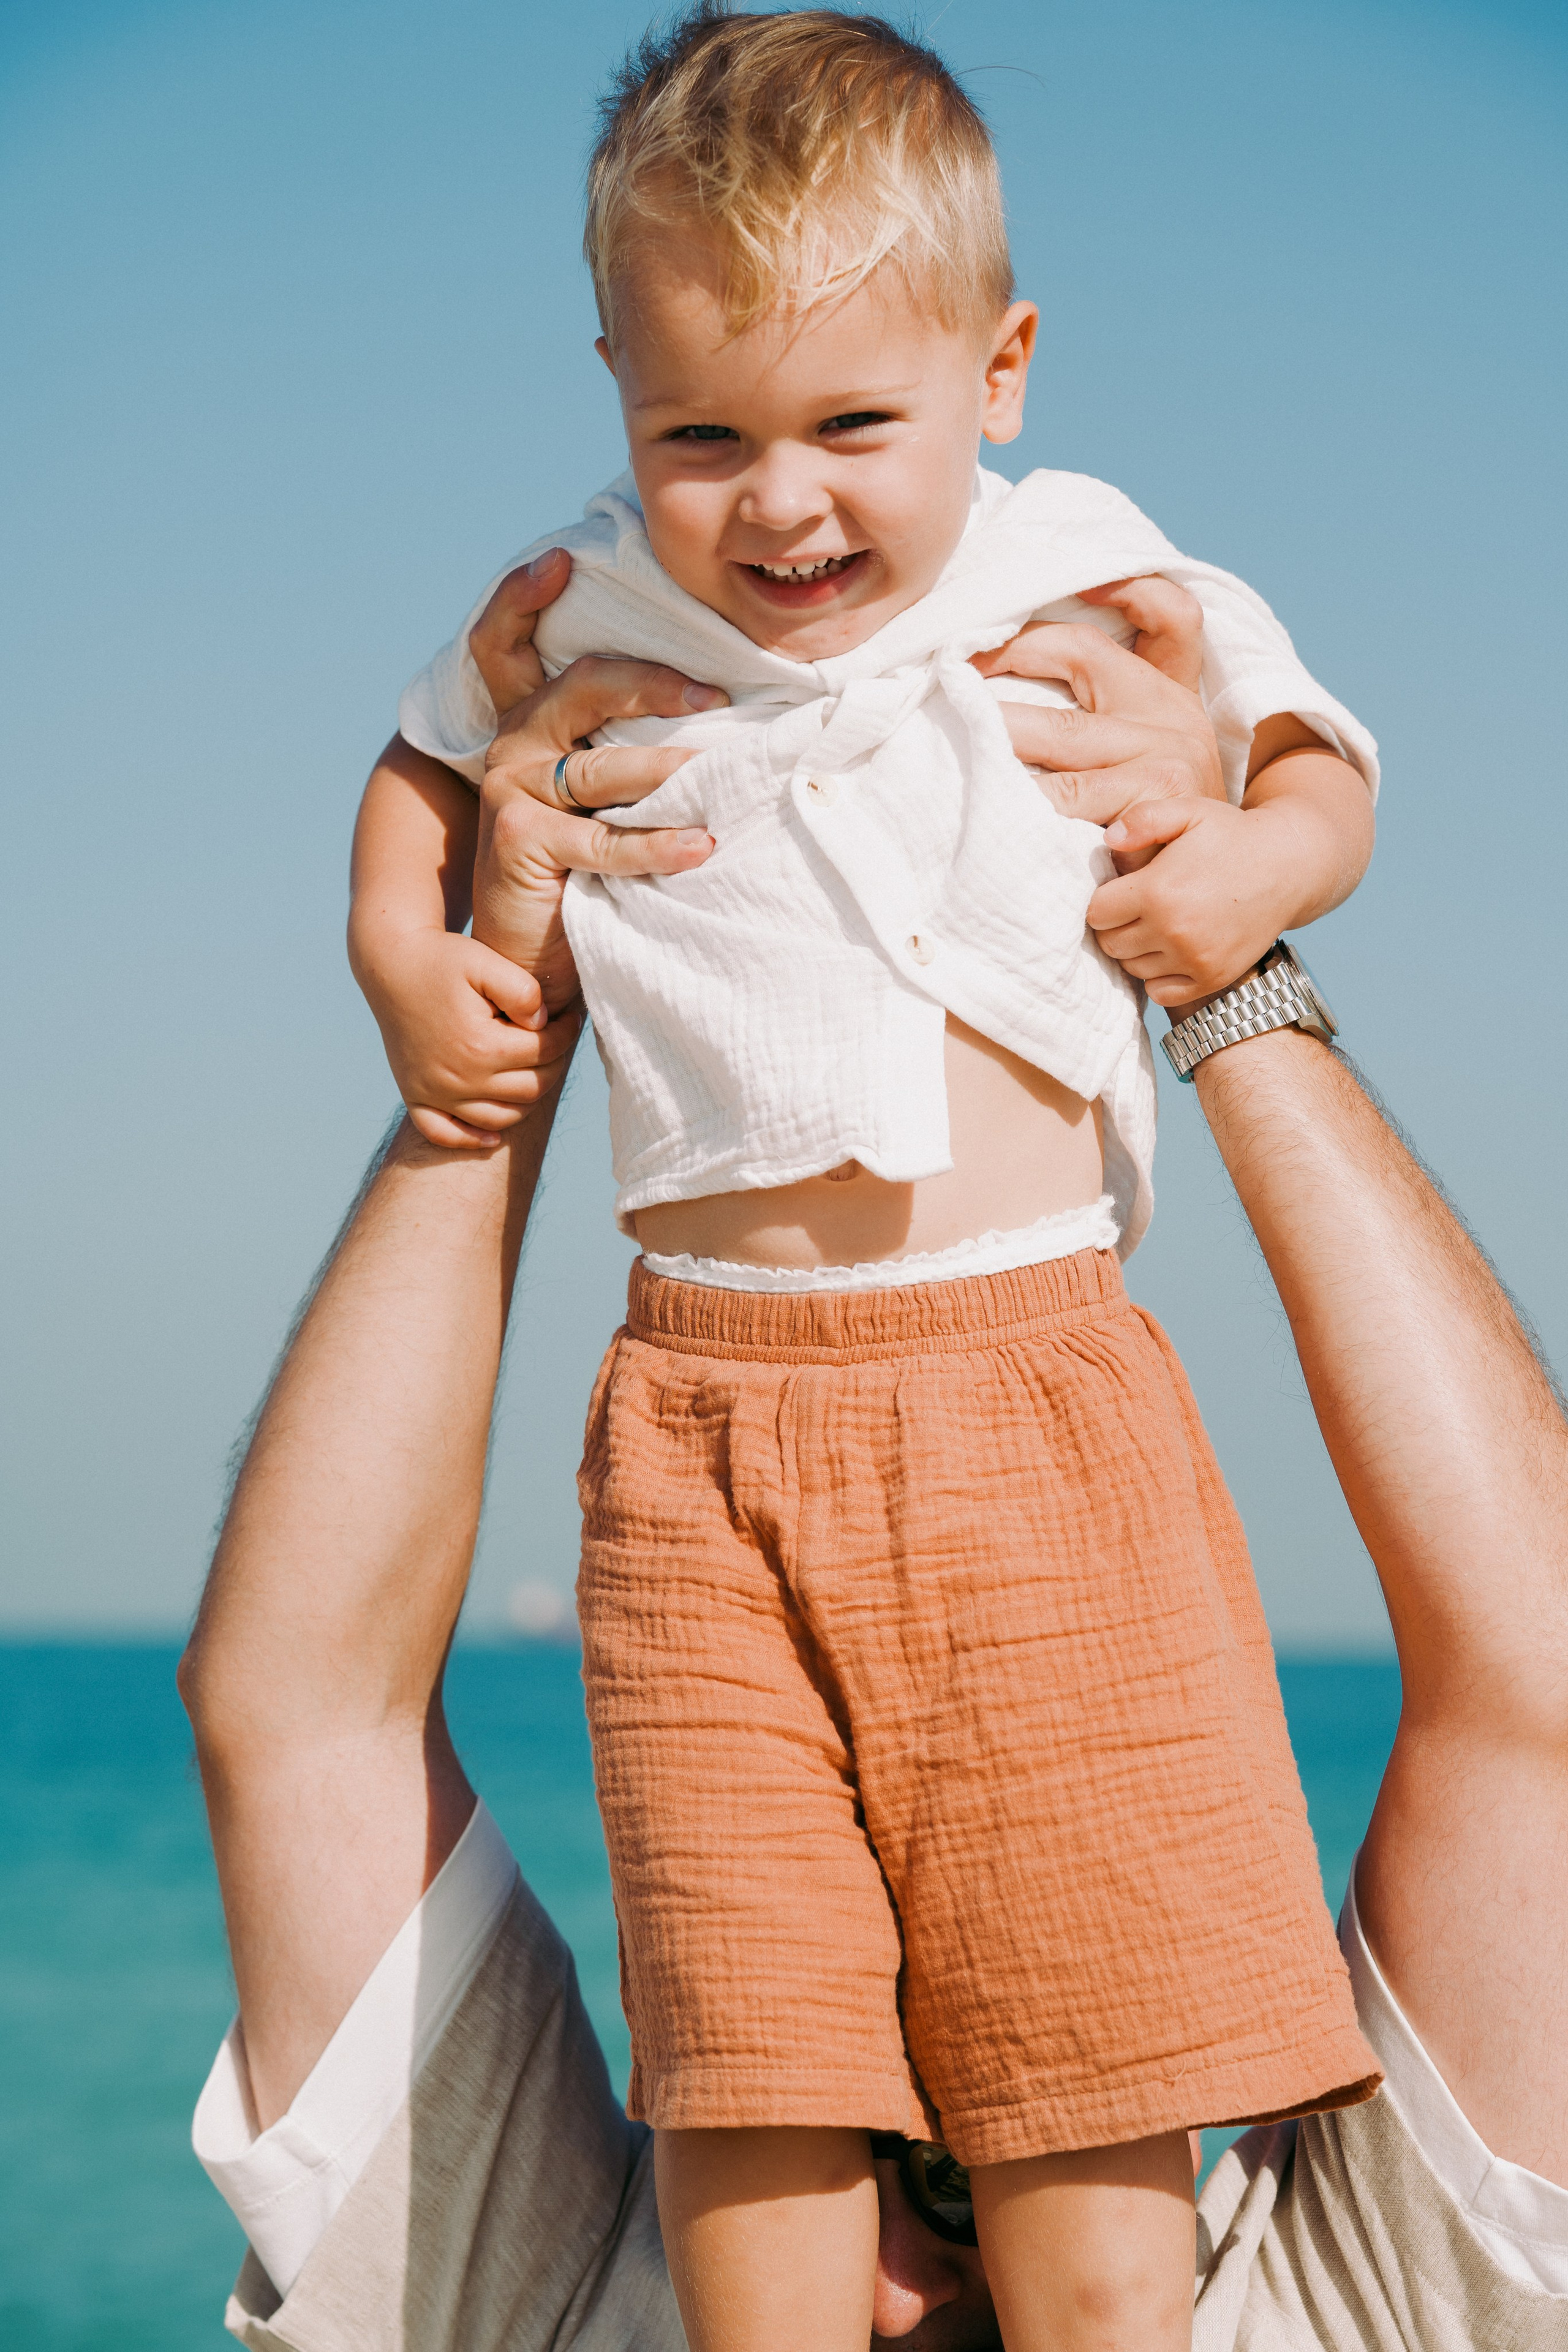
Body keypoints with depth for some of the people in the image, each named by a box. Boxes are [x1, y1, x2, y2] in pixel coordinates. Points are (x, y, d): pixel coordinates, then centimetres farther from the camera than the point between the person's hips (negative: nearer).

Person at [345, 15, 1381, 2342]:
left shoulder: (1086, 585, 6)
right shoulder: (581, 626, 10)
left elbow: (1327, 769, 16)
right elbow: (420, 774, 29)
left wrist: (1259, 869, -5)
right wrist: (406, 960, 11)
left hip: (1033, 1390, -1)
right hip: (707, 1411, 1)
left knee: (1087, 1994, -1)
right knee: (746, 2044, -3)